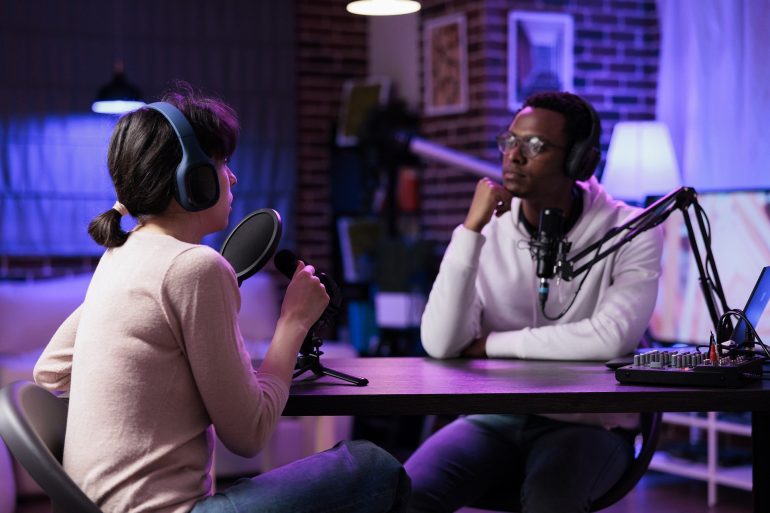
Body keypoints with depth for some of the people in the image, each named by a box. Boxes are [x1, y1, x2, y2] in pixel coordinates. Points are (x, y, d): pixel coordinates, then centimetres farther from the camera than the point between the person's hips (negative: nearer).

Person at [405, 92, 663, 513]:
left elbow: (610, 337, -21)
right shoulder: (488, 231, 2)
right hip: (494, 418, 3)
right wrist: (470, 231, -18)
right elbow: (441, 345, -11)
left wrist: (491, 344, -12)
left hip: (589, 422, -3)